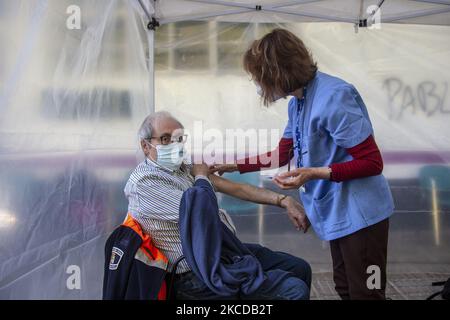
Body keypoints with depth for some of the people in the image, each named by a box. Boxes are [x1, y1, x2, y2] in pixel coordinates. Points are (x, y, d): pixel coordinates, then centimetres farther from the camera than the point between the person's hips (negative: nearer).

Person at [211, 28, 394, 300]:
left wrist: (315, 173, -27)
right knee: (344, 288, 17)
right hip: (337, 215, 9)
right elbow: (281, 155, 19)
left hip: (360, 214, -9)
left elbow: (372, 162, -19)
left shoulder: (333, 96, -22)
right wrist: (233, 166, 18)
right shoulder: (297, 102, 6)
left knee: (365, 293, 1)